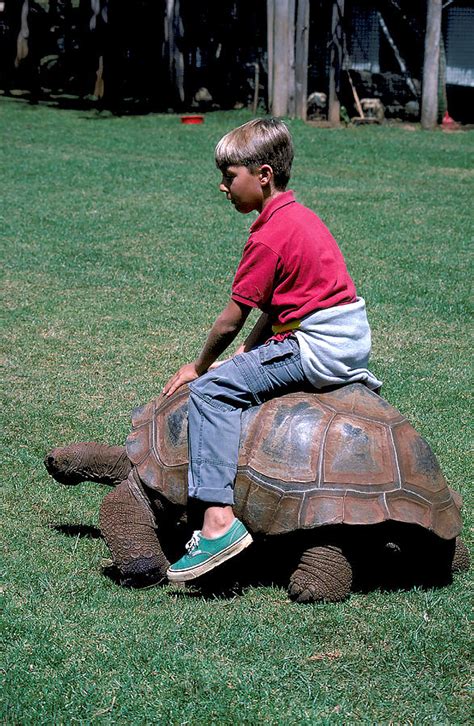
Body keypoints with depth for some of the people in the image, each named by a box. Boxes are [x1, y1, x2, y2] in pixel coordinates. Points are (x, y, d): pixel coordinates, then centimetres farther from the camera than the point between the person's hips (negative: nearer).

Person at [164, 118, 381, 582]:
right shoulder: (300, 216, 14)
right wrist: (248, 351, 14)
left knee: (211, 390, -16)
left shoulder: (268, 238, -15)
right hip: (355, 340, 10)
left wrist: (199, 367, 5)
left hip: (319, 348, -10)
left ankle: (218, 520, -27)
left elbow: (230, 321, -10)